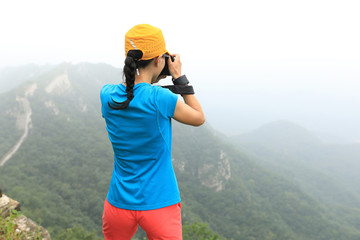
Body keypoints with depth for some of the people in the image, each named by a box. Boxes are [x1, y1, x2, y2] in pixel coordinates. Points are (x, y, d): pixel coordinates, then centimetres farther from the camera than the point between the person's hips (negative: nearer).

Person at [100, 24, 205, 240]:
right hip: (160, 204, -4)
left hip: (119, 202, 4)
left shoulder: (107, 95, -7)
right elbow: (199, 118, -3)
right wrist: (179, 77, 0)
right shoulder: (160, 98, -21)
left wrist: (153, 78, 9)